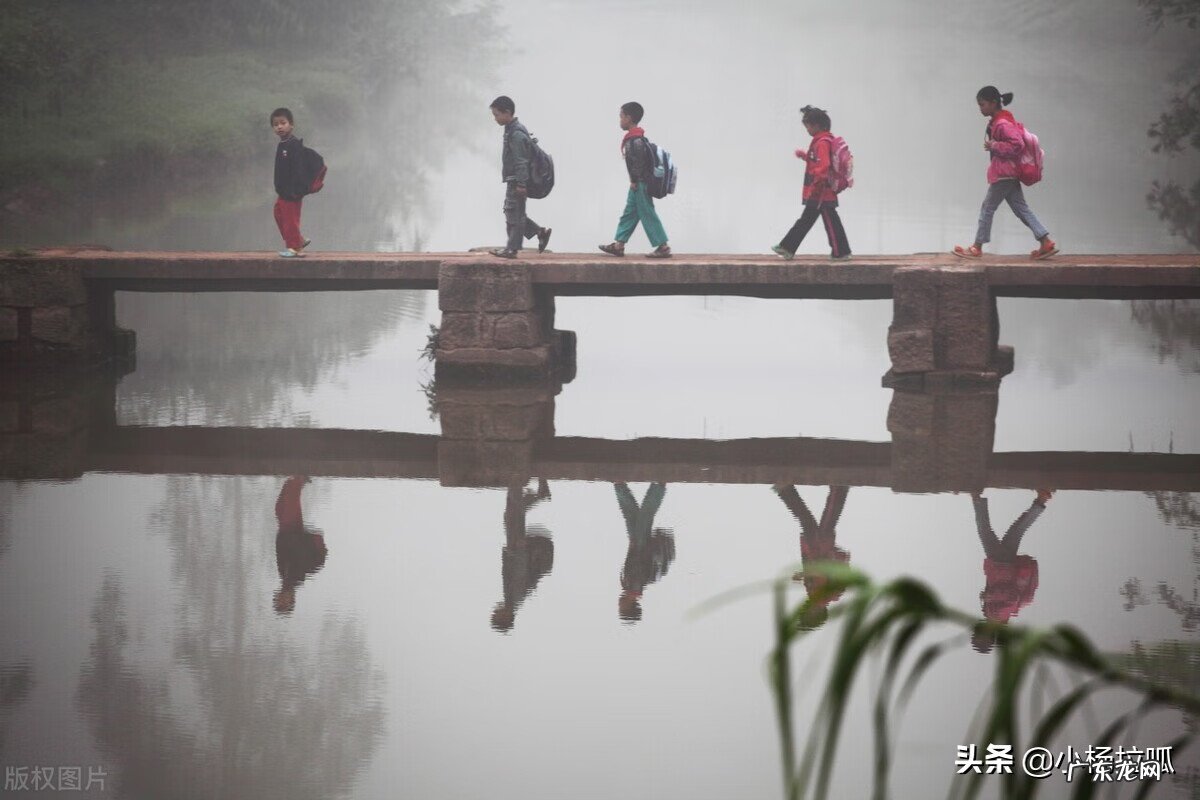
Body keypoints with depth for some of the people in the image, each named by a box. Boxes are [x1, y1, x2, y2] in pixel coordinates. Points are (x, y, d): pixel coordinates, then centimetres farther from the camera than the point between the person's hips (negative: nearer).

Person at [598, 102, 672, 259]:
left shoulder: (634, 140, -20)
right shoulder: (638, 137, 13)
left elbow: (638, 162, -23)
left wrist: (634, 181, -16)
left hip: (640, 183, -10)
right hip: (638, 183, 10)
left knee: (647, 214, -6)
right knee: (629, 213, 12)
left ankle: (663, 247, -3)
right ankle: (618, 245, 17)